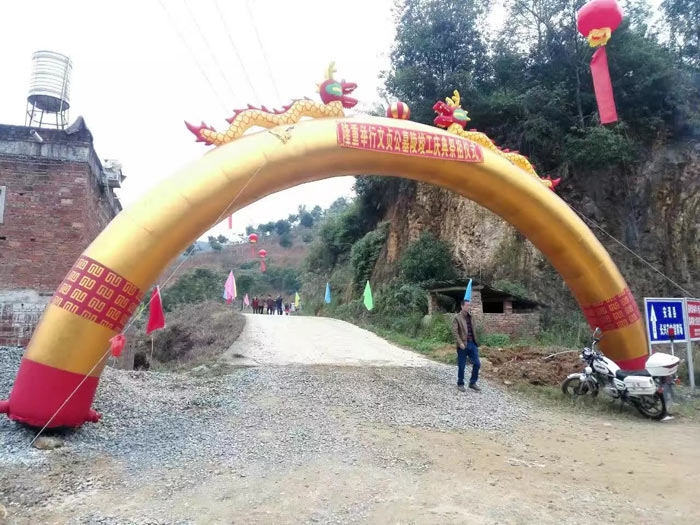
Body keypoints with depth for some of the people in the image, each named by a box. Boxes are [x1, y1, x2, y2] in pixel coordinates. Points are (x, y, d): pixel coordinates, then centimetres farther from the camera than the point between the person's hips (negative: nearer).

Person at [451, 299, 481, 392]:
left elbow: (473, 330, 16)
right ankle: (460, 384, 20)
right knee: (461, 366, 4)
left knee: (477, 364, 5)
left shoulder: (470, 317, 12)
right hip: (463, 345, -6)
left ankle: (472, 383, 20)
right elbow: (455, 332, -13)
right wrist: (460, 343, -19)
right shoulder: (457, 318, -8)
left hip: (472, 344, 6)